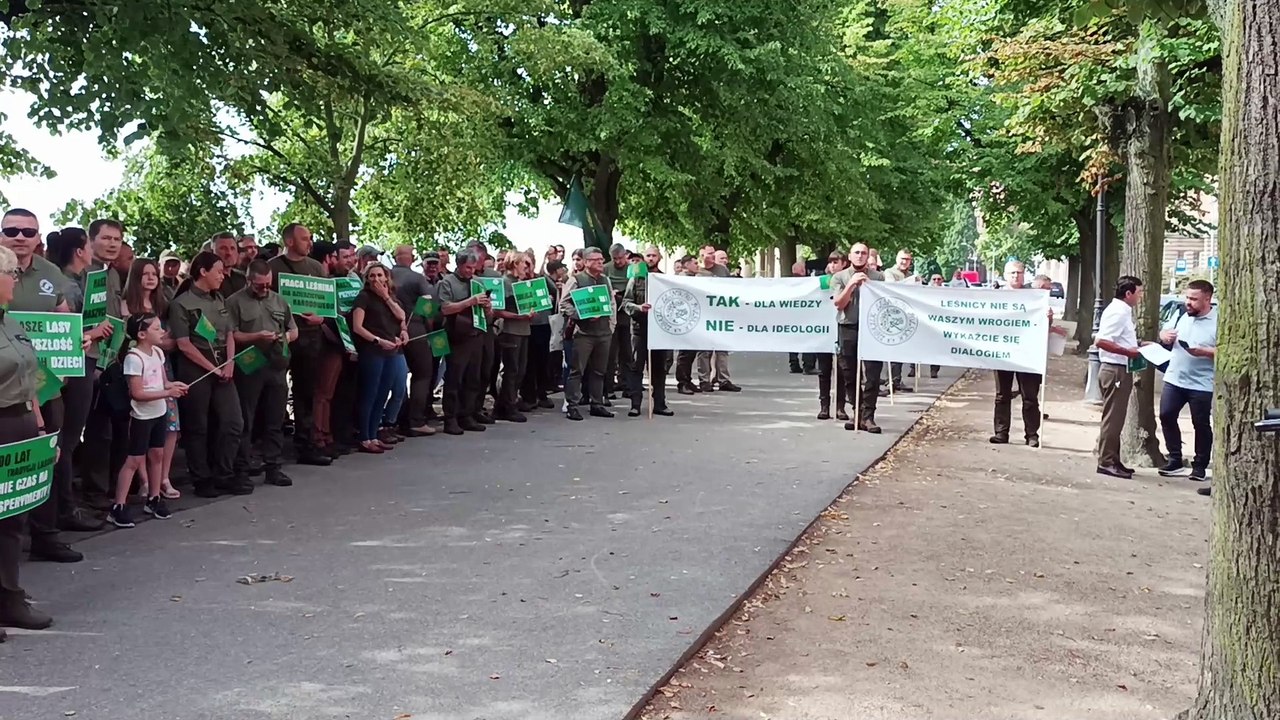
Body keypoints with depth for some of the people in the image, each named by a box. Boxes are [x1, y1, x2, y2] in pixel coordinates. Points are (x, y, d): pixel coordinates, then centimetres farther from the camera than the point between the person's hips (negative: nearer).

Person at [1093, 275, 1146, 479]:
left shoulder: (1122, 311, 15)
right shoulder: (1117, 312, -17)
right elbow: (1100, 341, -26)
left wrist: (1136, 346, 14)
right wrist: (1128, 352, -22)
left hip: (1120, 370, 11)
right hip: (1115, 370, -11)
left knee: (1116, 418, 15)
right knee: (1112, 418, -5)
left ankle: (1112, 460, 22)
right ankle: (1106, 462, -1)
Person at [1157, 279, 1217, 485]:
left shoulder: (1218, 321, -13)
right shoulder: (1180, 314, 4)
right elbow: (1164, 331, 18)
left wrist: (1205, 352, -27)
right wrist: (1164, 336, -5)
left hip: (1201, 384, -5)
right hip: (1173, 378, 5)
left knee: (1201, 424, 5)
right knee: (1166, 416, 4)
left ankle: (1200, 466, 17)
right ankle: (1175, 460, 17)